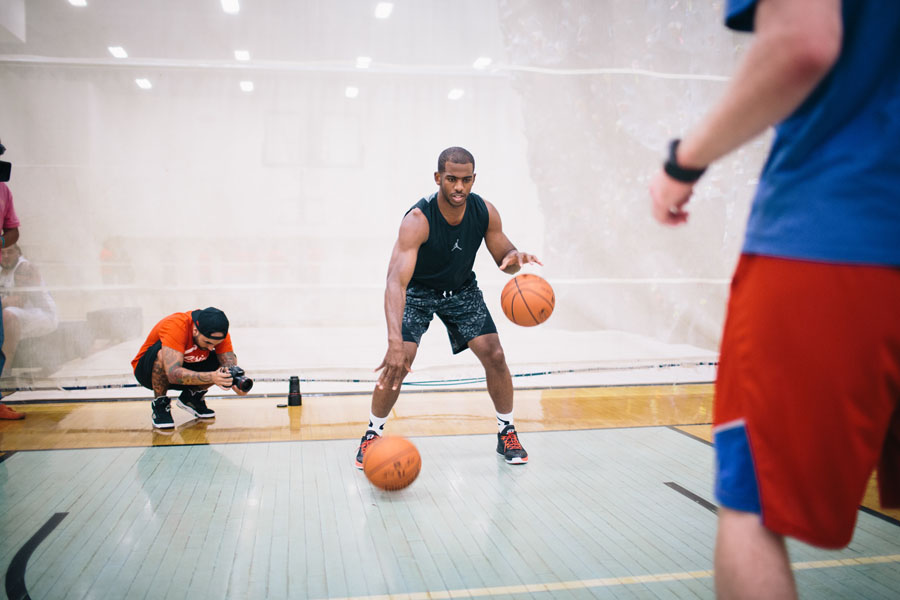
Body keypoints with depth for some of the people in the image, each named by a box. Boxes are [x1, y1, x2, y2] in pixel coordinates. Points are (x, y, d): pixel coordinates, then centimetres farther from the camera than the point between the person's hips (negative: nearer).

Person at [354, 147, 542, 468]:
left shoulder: (485, 212, -20)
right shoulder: (418, 220, -35)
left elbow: (503, 258, -6)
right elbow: (396, 281, -45)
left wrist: (515, 257, -34)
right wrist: (395, 341, -58)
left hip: (462, 290, 4)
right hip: (417, 292, -3)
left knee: (495, 355, -7)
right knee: (397, 362, -18)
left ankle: (507, 433, 13)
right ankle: (372, 435, 6)